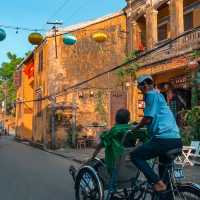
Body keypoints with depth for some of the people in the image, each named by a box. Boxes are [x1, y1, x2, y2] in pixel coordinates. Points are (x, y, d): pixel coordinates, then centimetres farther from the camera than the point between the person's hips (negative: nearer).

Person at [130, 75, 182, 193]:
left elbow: (148, 118, -10)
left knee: (135, 156, 1)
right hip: (176, 140, 9)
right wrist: (139, 127, 36)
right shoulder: (158, 95, 24)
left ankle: (158, 182, -7)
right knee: (164, 168, 23)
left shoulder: (151, 94, -4)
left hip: (164, 138, -9)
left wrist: (135, 128, 7)